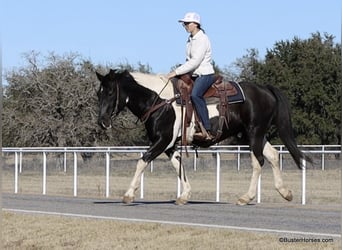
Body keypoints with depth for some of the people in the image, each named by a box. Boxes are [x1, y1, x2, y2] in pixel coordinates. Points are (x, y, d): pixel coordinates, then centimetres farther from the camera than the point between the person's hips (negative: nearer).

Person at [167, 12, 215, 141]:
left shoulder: (202, 39, -14)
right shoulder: (190, 40, 15)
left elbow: (195, 61, -22)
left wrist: (176, 72, -22)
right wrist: (178, 72, 9)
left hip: (205, 74, -10)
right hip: (193, 75, 10)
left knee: (195, 94, -34)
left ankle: (207, 131, -37)